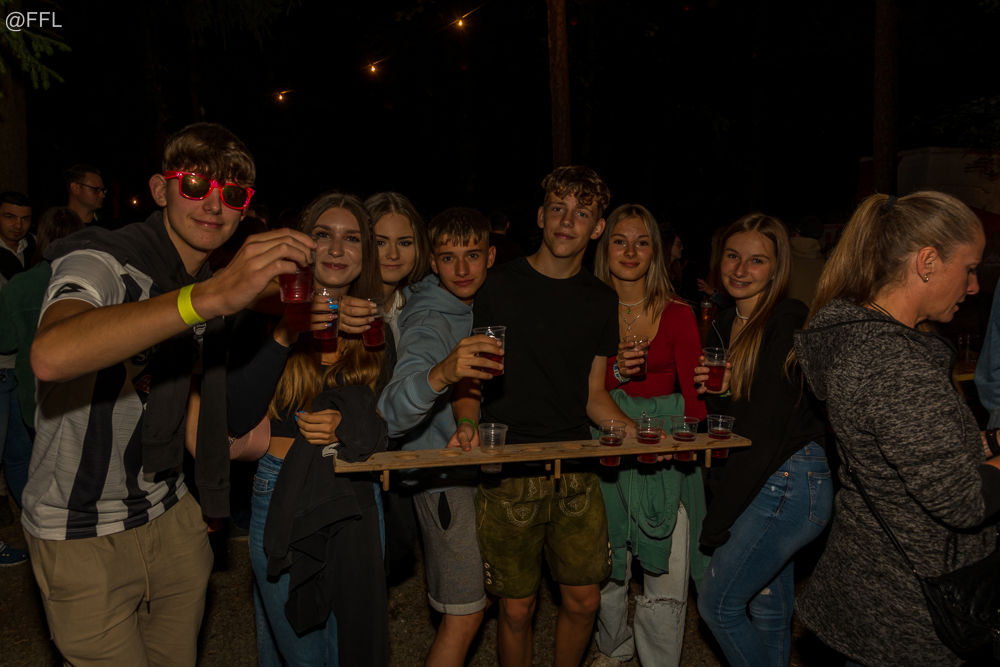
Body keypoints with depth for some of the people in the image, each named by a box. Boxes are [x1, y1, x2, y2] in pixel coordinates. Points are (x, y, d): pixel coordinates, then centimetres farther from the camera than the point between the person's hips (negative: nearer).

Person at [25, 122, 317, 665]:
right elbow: (50, 356, -42)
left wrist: (283, 334, -11)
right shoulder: (101, 262, -19)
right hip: (80, 533, -7)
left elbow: (236, 417, 4)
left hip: (168, 515, 7)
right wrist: (209, 297, -51)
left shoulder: (213, 290, 5)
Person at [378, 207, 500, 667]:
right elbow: (392, 414, -35)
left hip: (475, 470, 8)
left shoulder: (478, 309, 7)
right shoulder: (430, 322, -20)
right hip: (443, 477, -8)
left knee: (481, 601, 18)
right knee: (464, 616, -5)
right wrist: (441, 374, -52)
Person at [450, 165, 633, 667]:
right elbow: (468, 376, -2)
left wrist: (638, 432, -2)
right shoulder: (500, 286, -2)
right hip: (508, 472, -3)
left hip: (577, 473, 4)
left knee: (583, 599, 10)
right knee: (517, 608, 5)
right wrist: (467, 423, -21)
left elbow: (593, 395, 13)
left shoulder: (601, 301, 10)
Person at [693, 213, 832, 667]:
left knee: (717, 601, 0)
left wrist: (718, 520, -17)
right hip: (756, 486, 8)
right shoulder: (723, 326, 10)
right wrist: (708, 388, -6)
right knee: (769, 607, 18)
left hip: (789, 483, -8)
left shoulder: (788, 322, -15)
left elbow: (765, 433, -20)